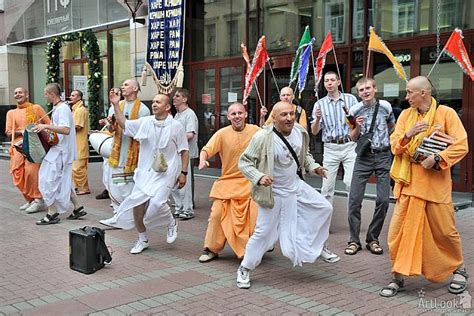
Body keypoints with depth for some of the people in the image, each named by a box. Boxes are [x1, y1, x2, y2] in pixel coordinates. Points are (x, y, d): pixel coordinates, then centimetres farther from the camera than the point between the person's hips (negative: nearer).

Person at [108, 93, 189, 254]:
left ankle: (172, 223, 15)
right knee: (137, 203, -1)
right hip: (145, 171, 4)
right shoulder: (145, 122, 5)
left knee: (157, 202, -20)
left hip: (165, 172, -4)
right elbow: (124, 124, 11)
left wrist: (183, 173, -3)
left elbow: (184, 151, 0)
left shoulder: (176, 126, -4)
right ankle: (142, 240, 20)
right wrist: (116, 105, 2)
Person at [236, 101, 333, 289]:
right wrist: (259, 177, -33)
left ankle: (317, 248, 34)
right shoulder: (263, 137, -25)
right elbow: (244, 162, -19)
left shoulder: (300, 132, -6)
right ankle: (244, 269, 17)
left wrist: (313, 166, -1)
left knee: (325, 208, 11)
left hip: (296, 185, 7)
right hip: (274, 193, -6)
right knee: (264, 232, -2)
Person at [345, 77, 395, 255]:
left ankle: (373, 239, 12)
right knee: (355, 198, -6)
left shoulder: (385, 106, 0)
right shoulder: (355, 111, -3)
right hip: (364, 156, -1)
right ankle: (354, 240, 3)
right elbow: (353, 138, 3)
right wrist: (357, 126, -15)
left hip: (383, 156, 1)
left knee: (383, 199, -2)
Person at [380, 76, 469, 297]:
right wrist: (408, 135, -14)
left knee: (444, 231, 7)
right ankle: (398, 277, 11)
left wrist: (436, 159, -20)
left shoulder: (446, 113, -3)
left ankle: (459, 269, 32)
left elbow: (461, 146, -9)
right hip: (408, 182, 3)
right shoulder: (405, 115, 9)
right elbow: (394, 146, 5)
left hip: (436, 183, -3)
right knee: (398, 230, -2)